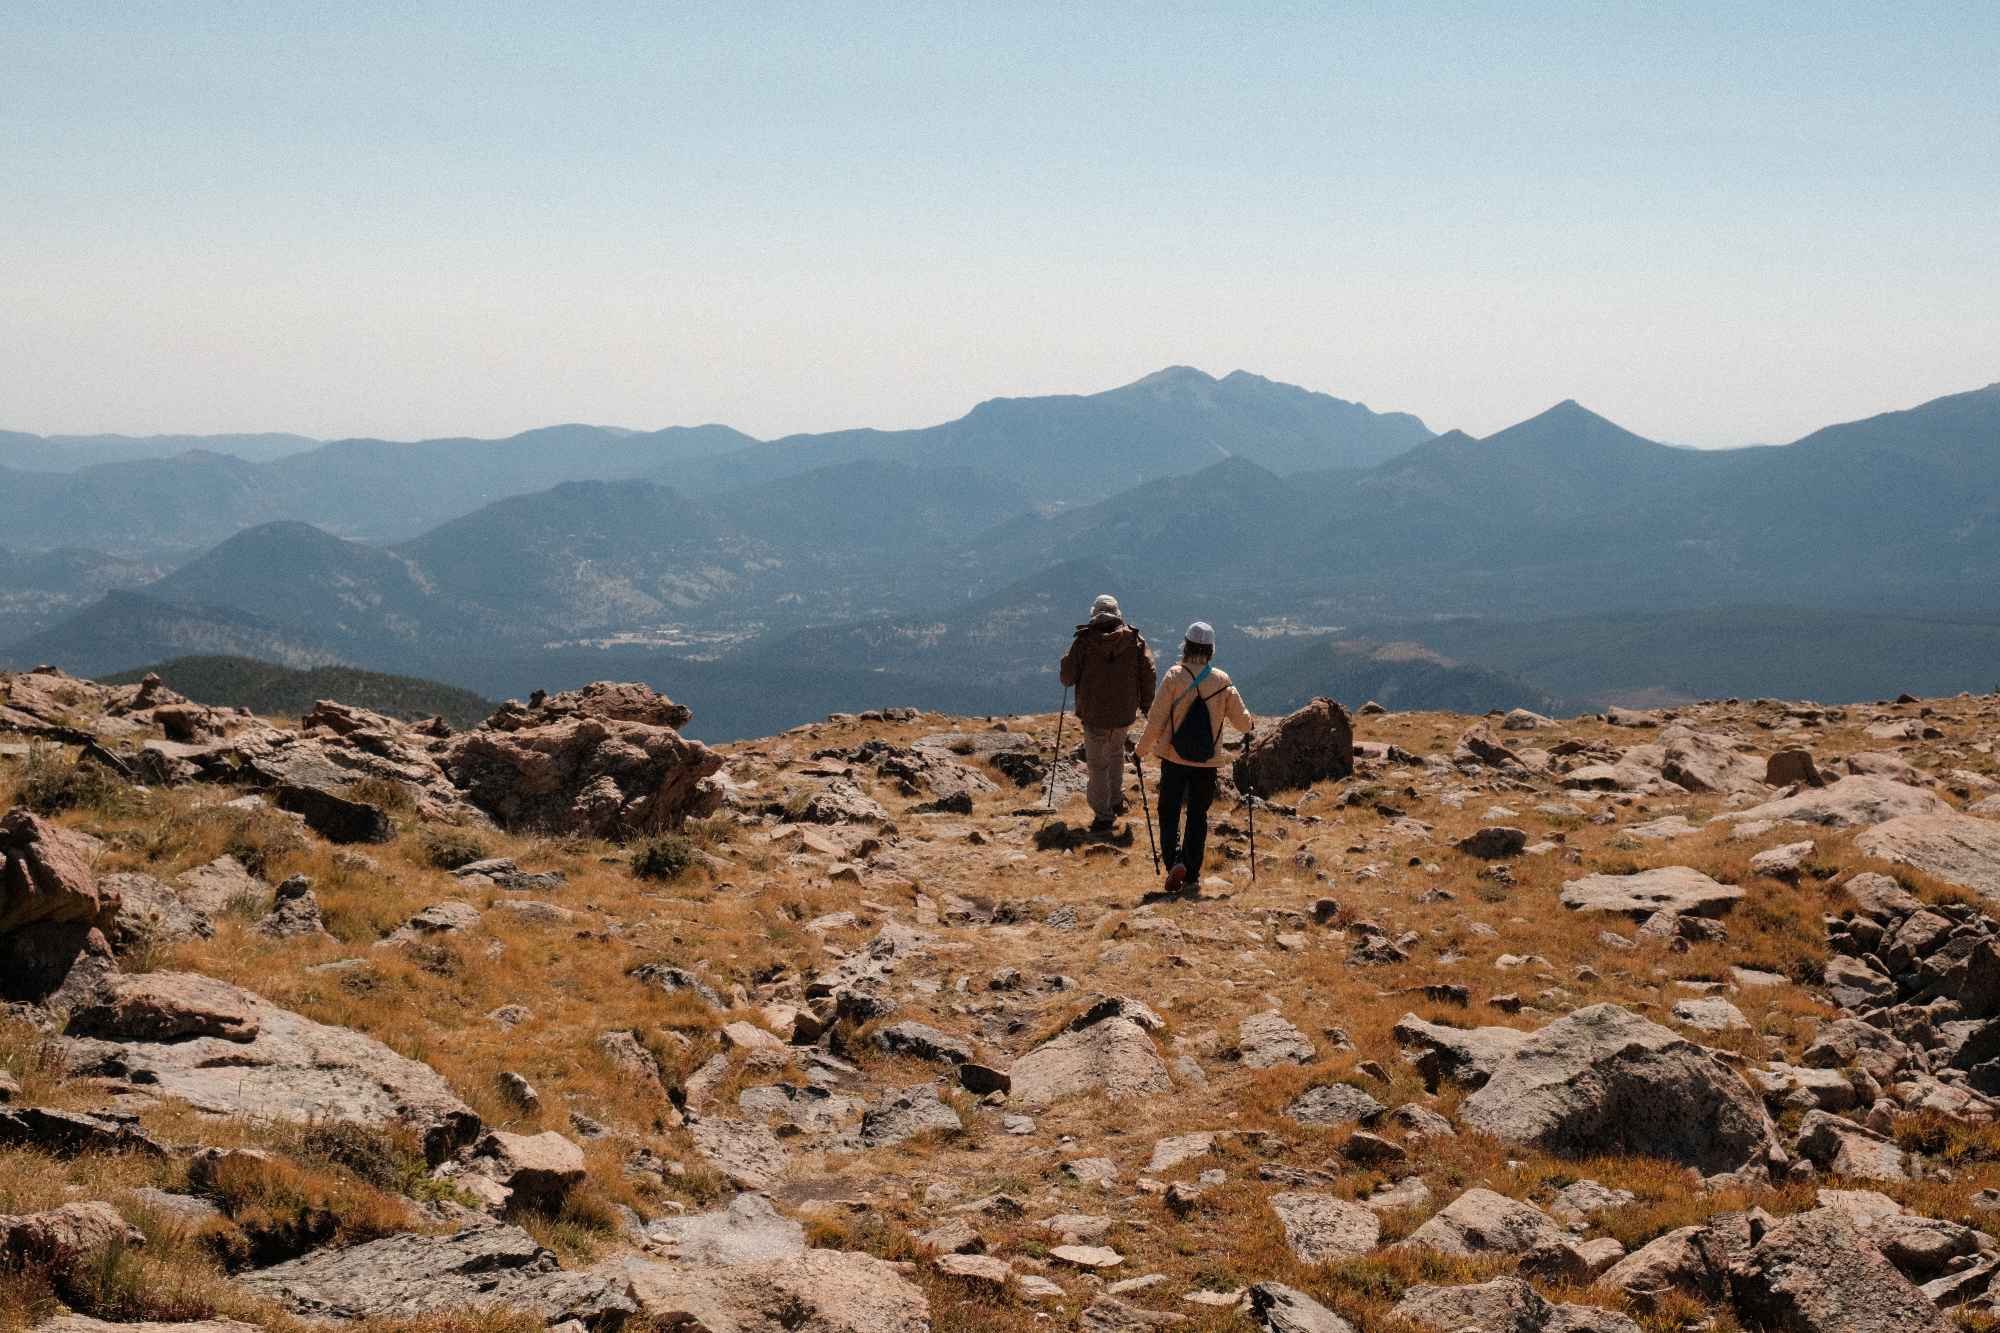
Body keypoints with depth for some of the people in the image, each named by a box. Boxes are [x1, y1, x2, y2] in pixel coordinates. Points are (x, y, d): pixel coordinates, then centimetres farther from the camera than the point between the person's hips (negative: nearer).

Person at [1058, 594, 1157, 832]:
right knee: (1116, 753, 28)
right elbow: (1148, 672, -3)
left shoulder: (1084, 641, -11)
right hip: (1125, 714, 3)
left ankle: (1103, 815, 7)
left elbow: (1067, 678, -7)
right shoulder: (1134, 639, -5)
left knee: (1097, 765, 7)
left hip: (1094, 716, -3)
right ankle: (1117, 800, 34)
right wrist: (1146, 704, 9)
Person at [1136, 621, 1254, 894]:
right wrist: (1247, 726, 26)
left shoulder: (1174, 677, -12)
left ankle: (1175, 861, -12)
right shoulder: (1222, 682, -4)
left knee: (1169, 812, 10)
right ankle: (1193, 874, 15)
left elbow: (1156, 719, -10)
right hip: (1208, 761, 2)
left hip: (1174, 759, -2)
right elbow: (1243, 722, 2)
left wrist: (1143, 749, 2)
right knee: (1198, 815, 14)